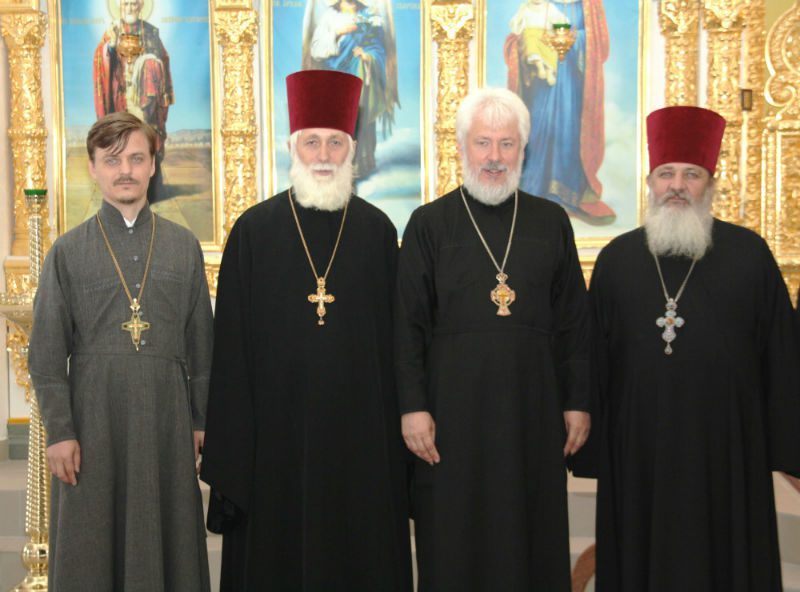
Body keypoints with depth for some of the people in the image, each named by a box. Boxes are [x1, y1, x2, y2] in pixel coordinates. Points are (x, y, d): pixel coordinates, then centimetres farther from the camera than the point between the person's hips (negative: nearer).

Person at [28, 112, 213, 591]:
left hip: (166, 416, 1)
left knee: (168, 540, 7)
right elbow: (47, 354, 1)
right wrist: (59, 431, -5)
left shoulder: (185, 246, 6)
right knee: (90, 550, 5)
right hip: (94, 417, -1)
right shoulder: (69, 252, 2)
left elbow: (201, 342, 8)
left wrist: (201, 421, 5)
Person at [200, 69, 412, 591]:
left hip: (360, 430, 1)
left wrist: (401, 429, 2)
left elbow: (395, 336, 5)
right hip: (278, 427, -1)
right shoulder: (254, 231, 0)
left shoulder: (378, 231, 4)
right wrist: (230, 445, -4)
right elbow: (232, 345, 0)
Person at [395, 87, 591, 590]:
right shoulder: (429, 224, 0)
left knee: (534, 539, 10)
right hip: (454, 412, -1)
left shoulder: (551, 222, 6)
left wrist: (578, 402, 3)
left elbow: (574, 322, 7)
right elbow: (408, 324, -2)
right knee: (454, 547, 7)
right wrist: (412, 407, -8)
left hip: (534, 411, 2)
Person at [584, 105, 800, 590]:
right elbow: (595, 357, 7)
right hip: (639, 443, 2)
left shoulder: (749, 254, -1)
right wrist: (589, 439, 5)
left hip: (724, 441, -1)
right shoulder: (616, 258, 4)